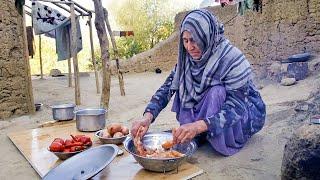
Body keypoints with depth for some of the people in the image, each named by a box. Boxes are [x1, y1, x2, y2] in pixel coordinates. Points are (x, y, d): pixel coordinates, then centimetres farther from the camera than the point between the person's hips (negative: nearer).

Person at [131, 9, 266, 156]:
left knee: (216, 92, -32)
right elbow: (167, 88, -15)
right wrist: (148, 116, -32)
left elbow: (236, 107, -34)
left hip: (247, 113, -5)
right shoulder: (188, 59, -12)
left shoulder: (232, 59, -29)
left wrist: (199, 126, -49)